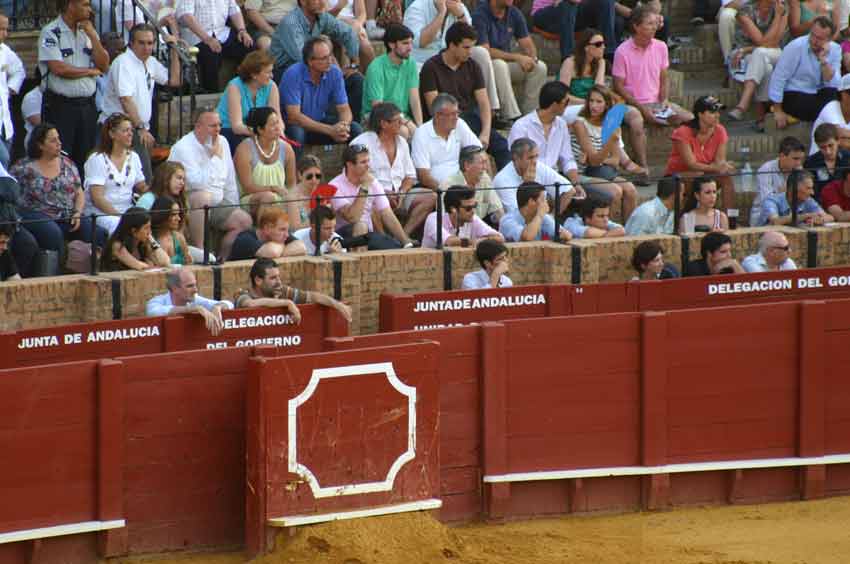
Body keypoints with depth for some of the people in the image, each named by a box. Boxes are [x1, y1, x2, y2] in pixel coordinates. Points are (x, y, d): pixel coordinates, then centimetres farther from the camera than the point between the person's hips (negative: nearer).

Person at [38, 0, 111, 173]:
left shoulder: (87, 32, 12)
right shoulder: (51, 33, -8)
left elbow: (104, 66, 6)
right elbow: (59, 68, -17)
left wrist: (92, 35, -4)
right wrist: (90, 71, -4)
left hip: (87, 105, 6)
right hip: (60, 105, -6)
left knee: (85, 158, 7)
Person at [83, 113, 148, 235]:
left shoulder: (133, 157, 14)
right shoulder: (97, 160, -6)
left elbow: (142, 188, 17)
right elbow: (97, 198, -12)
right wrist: (119, 215, -19)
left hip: (127, 211, 6)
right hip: (100, 214, -6)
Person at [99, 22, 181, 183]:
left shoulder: (150, 62, 16)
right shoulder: (124, 62, -12)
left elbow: (174, 81, 24)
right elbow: (126, 99, -19)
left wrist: (174, 51, 15)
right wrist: (141, 128, -22)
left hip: (140, 130, 9)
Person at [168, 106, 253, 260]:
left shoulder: (222, 142, 9)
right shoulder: (183, 148, -16)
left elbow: (230, 182, 17)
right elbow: (197, 183, -28)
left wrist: (233, 210, 11)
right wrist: (215, 156, -20)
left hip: (217, 204, 7)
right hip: (188, 205, -7)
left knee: (244, 221, -13)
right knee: (203, 197, -38)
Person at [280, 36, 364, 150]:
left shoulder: (334, 73, -7)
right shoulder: (293, 75, -22)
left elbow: (344, 109, -5)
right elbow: (294, 116, -27)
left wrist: (344, 125, -31)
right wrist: (330, 130, -32)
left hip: (320, 122, 5)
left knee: (355, 129, -16)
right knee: (296, 132, -37)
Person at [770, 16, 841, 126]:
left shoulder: (835, 50, -2)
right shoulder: (796, 47, -14)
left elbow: (833, 85, -11)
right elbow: (778, 79, -14)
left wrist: (824, 60, -24)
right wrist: (778, 111, -12)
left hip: (817, 96, 5)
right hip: (793, 95, -5)